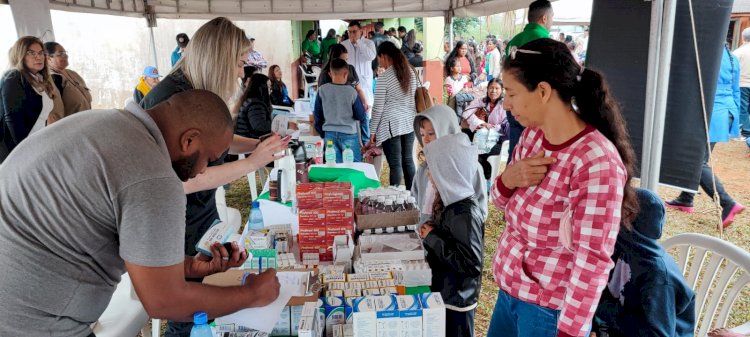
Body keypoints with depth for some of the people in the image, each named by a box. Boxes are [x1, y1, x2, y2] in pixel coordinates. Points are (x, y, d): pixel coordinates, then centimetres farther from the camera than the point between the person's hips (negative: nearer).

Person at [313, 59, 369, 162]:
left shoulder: (322, 90, -3)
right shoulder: (351, 92, -10)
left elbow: (317, 114, 5)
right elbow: (361, 116, -4)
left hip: (329, 134, 3)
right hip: (349, 134, -3)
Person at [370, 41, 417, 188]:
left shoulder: (384, 78, -12)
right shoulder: (410, 73, 7)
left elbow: (378, 107, -10)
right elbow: (413, 98, 13)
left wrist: (373, 131, -2)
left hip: (391, 125, -6)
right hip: (409, 123, 6)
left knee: (395, 164, -2)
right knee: (408, 160, 14)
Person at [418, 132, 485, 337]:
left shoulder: (465, 213, -28)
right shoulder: (451, 201, -1)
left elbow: (471, 263, -30)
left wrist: (433, 238, -25)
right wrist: (430, 233, -5)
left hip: (457, 298, -8)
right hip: (443, 291, 8)